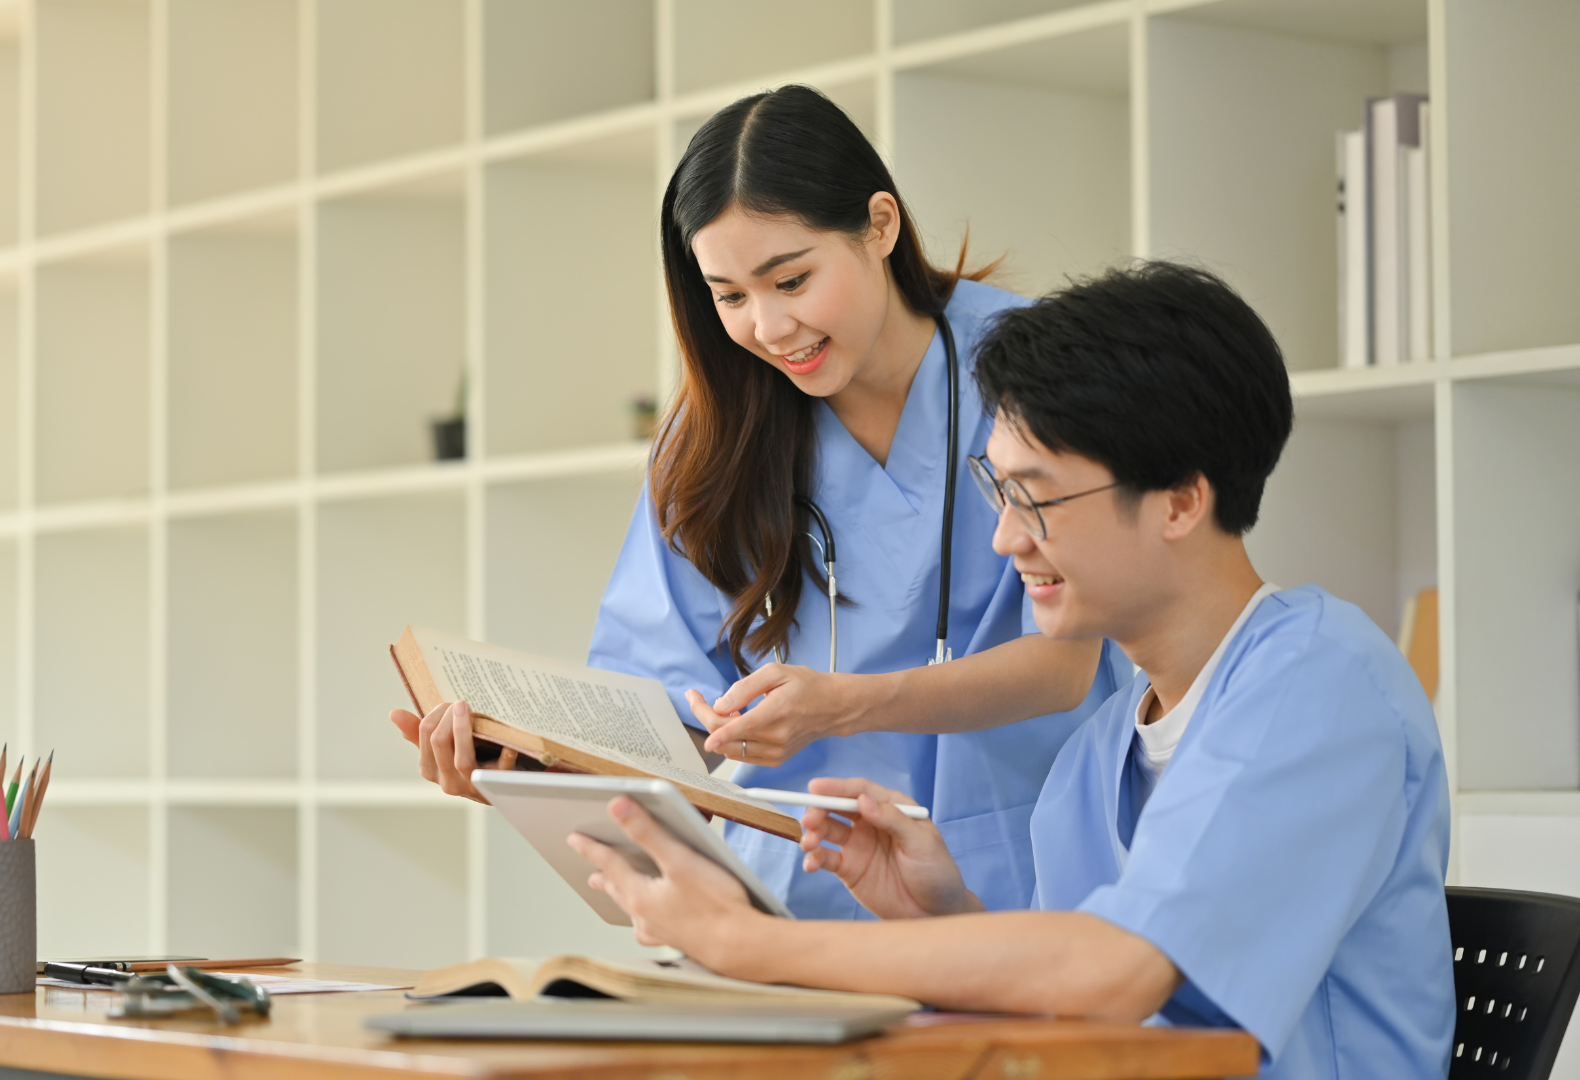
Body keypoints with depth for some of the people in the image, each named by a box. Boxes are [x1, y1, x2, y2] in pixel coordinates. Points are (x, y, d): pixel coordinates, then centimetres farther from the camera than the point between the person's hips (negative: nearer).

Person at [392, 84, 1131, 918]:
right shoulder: (719, 429, 6)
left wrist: (841, 706, -29)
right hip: (805, 900, 3)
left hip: (1018, 875, -3)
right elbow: (664, 679, 0)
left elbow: (1062, 662, -12)